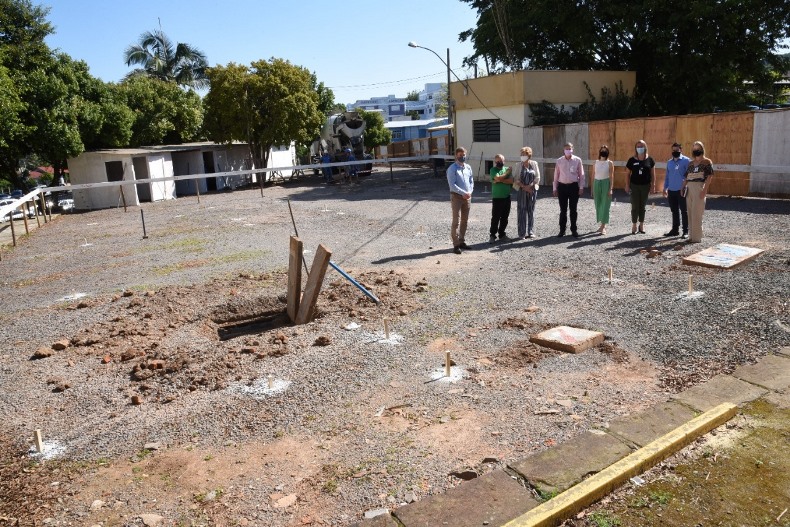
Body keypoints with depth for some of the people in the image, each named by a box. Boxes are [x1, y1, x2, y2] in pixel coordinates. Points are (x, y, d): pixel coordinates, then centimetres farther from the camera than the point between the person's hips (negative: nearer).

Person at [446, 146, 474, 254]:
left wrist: (469, 192, -7)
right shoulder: (452, 169, -9)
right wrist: (463, 193, -20)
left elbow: (471, 181, 11)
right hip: (456, 196, -6)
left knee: (464, 221, 12)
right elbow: (452, 185, -16)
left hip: (467, 197, 6)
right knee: (456, 221, -7)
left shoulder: (468, 168, 10)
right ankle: (456, 245, -5)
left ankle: (462, 242, 22)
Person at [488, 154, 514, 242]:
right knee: (495, 217, -4)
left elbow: (511, 181, -3)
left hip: (507, 197, 4)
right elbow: (498, 178, -19)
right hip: (497, 197, -4)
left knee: (505, 217, 9)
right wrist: (507, 173, -5)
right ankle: (492, 235, 2)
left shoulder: (507, 169, 9)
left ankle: (502, 234, 20)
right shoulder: (493, 170, -2)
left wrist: (500, 180, -13)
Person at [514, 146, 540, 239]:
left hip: (532, 190, 1)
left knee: (531, 210, 5)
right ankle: (522, 233, 2)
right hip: (521, 191, -1)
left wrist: (530, 186, -9)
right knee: (522, 211, -2)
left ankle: (531, 231, 13)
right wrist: (524, 187, -12)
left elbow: (537, 177, 3)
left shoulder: (534, 164, 3)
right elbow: (516, 179, -1)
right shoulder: (519, 165, 1)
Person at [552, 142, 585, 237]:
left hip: (573, 186, -1)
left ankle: (574, 230, 18)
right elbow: (556, 175, 7)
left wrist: (581, 187, -2)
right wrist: (555, 188, 4)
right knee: (563, 210, 5)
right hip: (562, 186, 1)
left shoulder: (577, 160, 0)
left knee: (573, 210, 7)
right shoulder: (559, 161, 3)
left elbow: (581, 175, 3)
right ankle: (562, 230, 13)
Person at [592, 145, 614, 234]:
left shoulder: (609, 163, -2)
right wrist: (592, 188, 7)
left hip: (606, 183, -4)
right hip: (597, 184, 4)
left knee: (605, 205, -4)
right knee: (598, 205, 7)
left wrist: (610, 189, -13)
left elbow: (611, 177, -6)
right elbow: (593, 176, 10)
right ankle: (602, 225, 19)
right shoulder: (596, 162, 8)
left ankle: (603, 226, -2)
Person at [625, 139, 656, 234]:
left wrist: (653, 185, -1)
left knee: (642, 206, 9)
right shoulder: (632, 160, -1)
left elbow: (653, 174, 4)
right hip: (634, 186, -1)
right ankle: (634, 225, 9)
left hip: (645, 186, 1)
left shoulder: (649, 160, 0)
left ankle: (641, 225, 19)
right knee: (635, 206, 1)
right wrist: (627, 185, -3)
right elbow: (628, 174, 3)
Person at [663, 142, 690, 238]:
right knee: (674, 211, 13)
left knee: (684, 211, 0)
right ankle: (675, 230, 22)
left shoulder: (686, 161, -5)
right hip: (671, 191, 6)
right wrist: (665, 188, 13)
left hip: (681, 190, -6)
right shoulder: (669, 162, 14)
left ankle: (685, 231, 5)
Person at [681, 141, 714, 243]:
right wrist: (683, 187, 9)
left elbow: (709, 176, -8)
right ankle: (691, 236, 15)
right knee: (690, 213, 8)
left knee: (696, 213, -7)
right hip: (689, 188, 6)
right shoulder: (691, 163, 17)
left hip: (699, 188, -6)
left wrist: (705, 190, -17)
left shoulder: (707, 162, -1)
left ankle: (697, 237, -3)